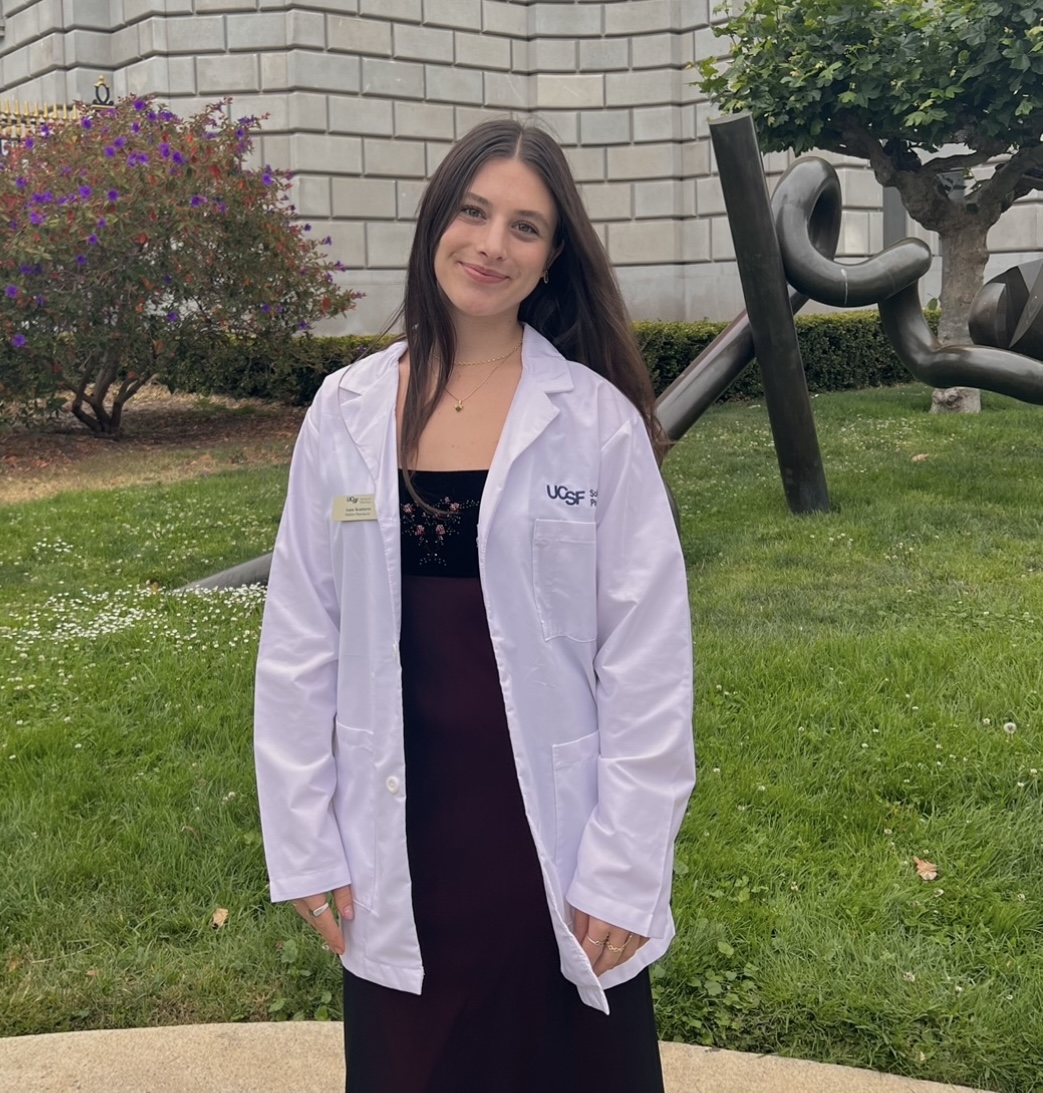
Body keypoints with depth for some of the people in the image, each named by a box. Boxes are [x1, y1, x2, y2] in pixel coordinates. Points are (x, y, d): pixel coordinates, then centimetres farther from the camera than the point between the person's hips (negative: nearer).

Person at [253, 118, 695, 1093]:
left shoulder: (598, 419, -7)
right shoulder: (347, 410, 0)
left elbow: (646, 659, -6)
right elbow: (299, 645, 3)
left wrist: (624, 869, -8)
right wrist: (303, 845, 2)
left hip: (550, 833, -2)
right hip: (397, 837, 2)